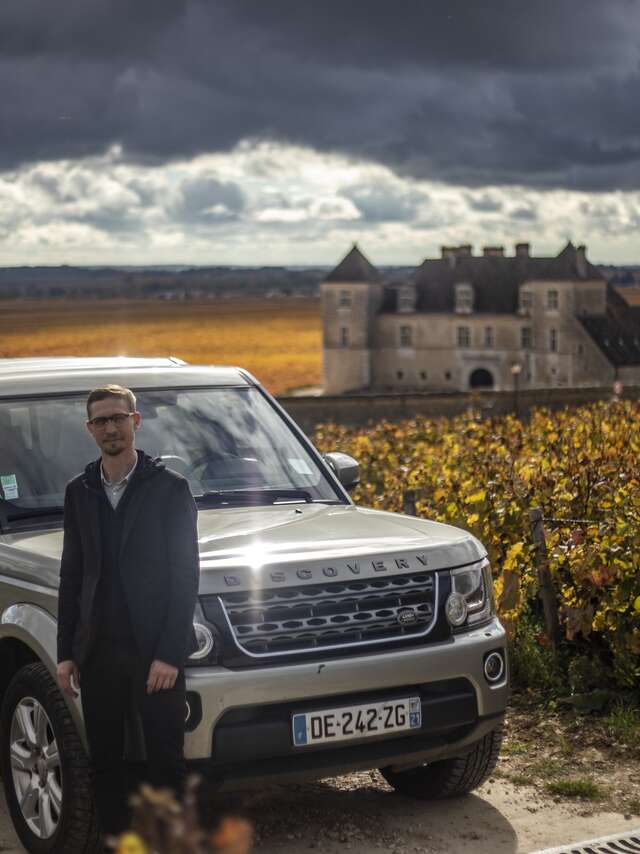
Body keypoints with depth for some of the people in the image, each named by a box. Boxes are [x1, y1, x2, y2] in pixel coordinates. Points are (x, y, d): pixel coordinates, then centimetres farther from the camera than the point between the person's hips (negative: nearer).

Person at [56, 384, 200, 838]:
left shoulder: (170, 488, -4)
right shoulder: (79, 492, 10)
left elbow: (186, 574, -7)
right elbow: (71, 576, 13)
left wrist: (168, 653, -14)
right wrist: (66, 653, 7)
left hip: (153, 651, -4)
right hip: (97, 651, 5)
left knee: (166, 761, 0)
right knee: (105, 762, 10)